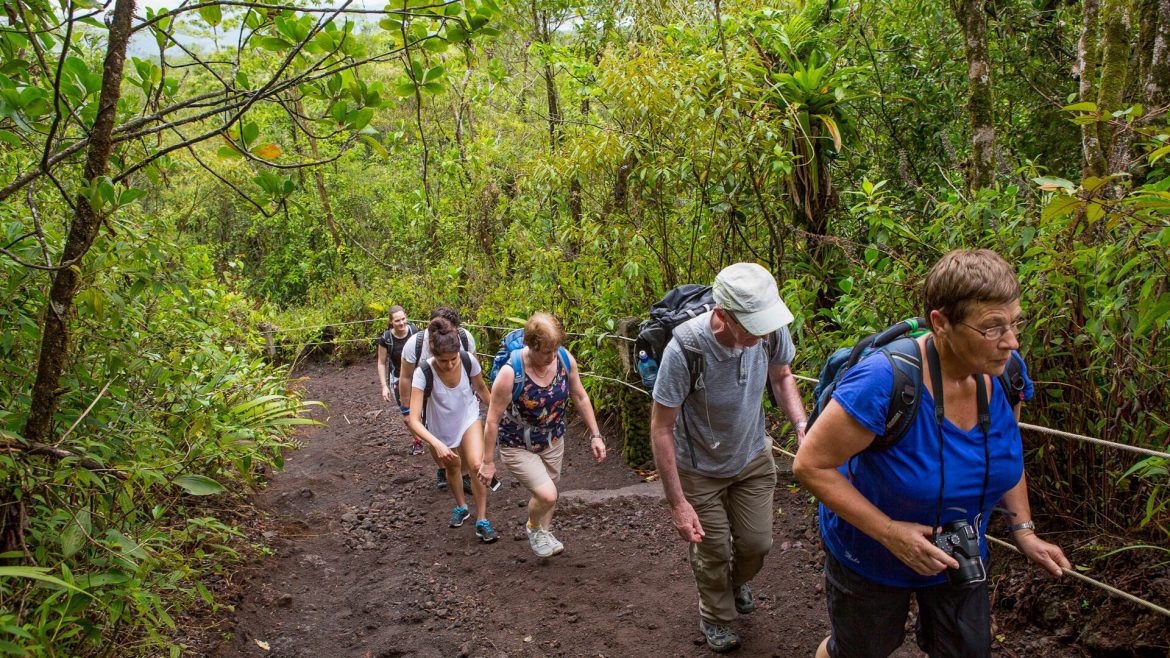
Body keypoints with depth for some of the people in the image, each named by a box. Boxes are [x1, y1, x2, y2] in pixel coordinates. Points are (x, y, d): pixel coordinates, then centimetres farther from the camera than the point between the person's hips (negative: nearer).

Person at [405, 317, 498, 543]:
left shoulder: (469, 360, -27)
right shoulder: (423, 373, -34)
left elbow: (481, 388, -4)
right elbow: (414, 420, -36)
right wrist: (436, 444, -50)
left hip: (469, 419, 0)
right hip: (440, 429, 0)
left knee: (476, 465, -19)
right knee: (452, 467, 21)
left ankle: (482, 520, -2)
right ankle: (461, 507, 50)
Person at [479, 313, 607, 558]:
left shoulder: (565, 359, -18)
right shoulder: (510, 373, -31)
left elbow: (580, 397, -1)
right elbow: (493, 420, -21)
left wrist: (595, 435, -1)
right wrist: (488, 462, -14)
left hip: (553, 441, 5)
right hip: (518, 447, -5)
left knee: (549, 494, 21)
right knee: (546, 495, -17)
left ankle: (544, 532, 52)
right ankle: (533, 528, 18)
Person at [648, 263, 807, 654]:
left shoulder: (771, 330, -25)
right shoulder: (685, 349, -37)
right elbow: (661, 428, -26)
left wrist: (801, 424, -17)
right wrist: (678, 504, -23)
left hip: (753, 458, 4)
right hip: (700, 468, -4)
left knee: (757, 543, 15)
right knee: (712, 551, 12)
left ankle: (737, 581, 52)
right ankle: (715, 617, 44)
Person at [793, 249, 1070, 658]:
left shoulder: (1005, 372, -15)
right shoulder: (885, 381, -36)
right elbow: (810, 464, -30)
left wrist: (1023, 529, -1)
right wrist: (889, 532, -31)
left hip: (959, 556, 5)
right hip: (870, 558, -5)